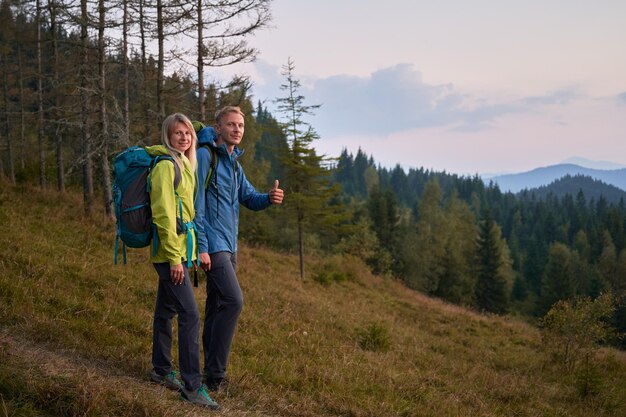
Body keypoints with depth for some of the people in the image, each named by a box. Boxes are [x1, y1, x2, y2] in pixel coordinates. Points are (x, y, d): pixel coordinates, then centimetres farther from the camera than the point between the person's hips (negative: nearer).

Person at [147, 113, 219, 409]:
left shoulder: (183, 165, 15)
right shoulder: (166, 166, -13)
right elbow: (163, 214, -18)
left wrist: (190, 253, 18)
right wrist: (174, 257, -20)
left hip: (180, 251, 9)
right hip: (171, 252, -9)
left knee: (166, 311, 18)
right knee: (190, 316, -11)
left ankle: (161, 370, 29)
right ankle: (192, 385, -8)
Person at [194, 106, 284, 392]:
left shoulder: (234, 161, 17)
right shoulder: (205, 155, -10)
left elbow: (248, 198, 15)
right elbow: (196, 204, -15)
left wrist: (269, 198, -8)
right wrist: (201, 247, -19)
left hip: (229, 245, 9)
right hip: (212, 243, -9)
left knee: (217, 307, 11)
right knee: (233, 301, -17)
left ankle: (213, 373, 17)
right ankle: (215, 374, -11)